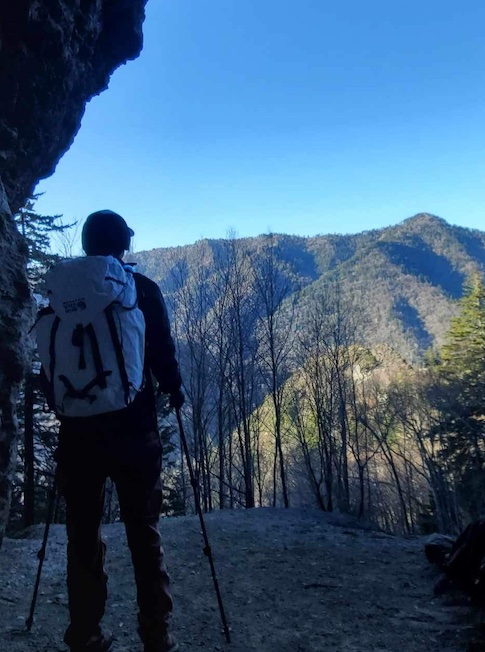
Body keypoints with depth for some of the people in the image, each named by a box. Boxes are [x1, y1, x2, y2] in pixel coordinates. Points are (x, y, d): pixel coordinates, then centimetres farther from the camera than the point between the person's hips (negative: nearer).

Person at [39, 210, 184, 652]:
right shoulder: (142, 289, -3)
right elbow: (162, 351, -4)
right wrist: (175, 391, 13)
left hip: (78, 428, 2)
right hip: (134, 427, -2)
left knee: (83, 534, 13)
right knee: (143, 532, 9)